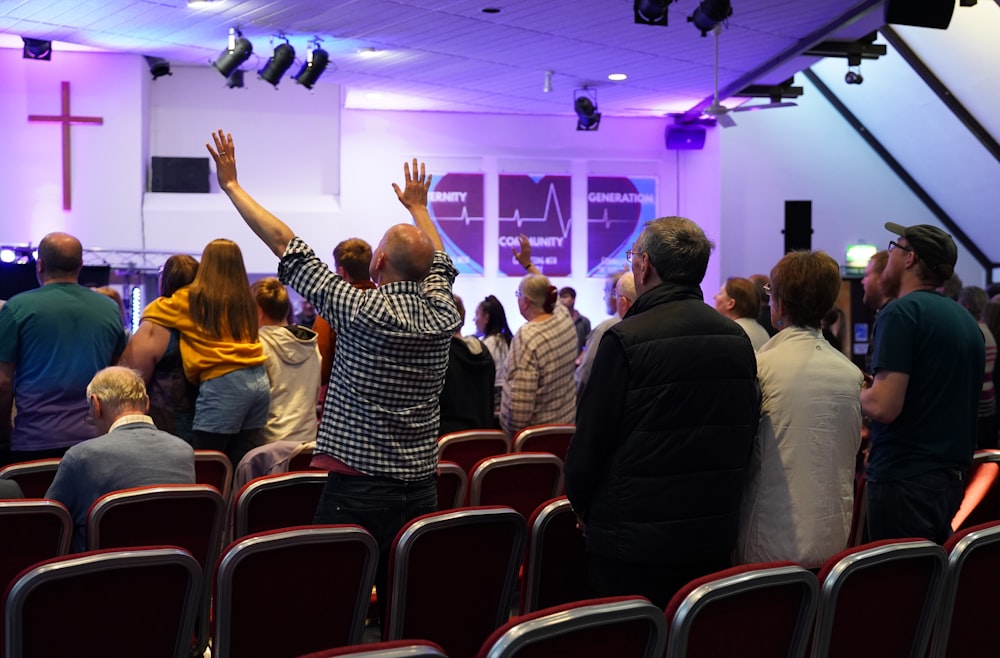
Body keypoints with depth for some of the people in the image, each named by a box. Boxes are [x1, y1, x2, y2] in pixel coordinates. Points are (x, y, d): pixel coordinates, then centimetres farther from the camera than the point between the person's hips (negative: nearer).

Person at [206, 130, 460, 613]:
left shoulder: (362, 310, -13)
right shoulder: (443, 314, 3)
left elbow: (287, 247, -8)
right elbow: (441, 263, 26)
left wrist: (232, 186, 1)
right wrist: (418, 207, 43)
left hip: (358, 487, -6)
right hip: (421, 487, 6)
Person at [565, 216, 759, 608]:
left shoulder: (625, 340, -14)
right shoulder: (738, 338, 5)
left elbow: (590, 442, -9)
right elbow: (747, 436, 12)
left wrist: (583, 509, 8)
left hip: (633, 546, -6)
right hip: (715, 540, 6)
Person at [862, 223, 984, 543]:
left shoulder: (901, 313, -13)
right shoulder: (966, 319, 13)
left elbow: (884, 406, -21)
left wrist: (855, 393, 0)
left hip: (904, 481, -8)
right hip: (953, 477, 8)